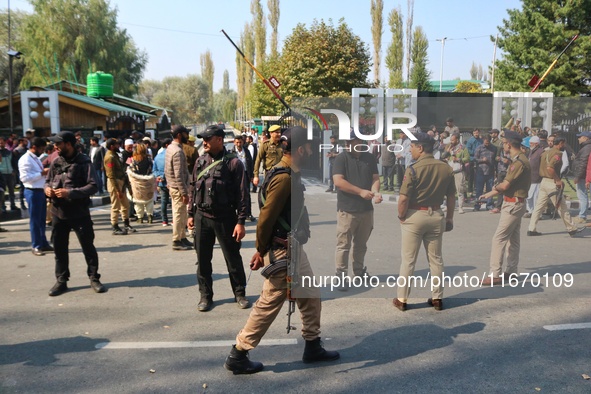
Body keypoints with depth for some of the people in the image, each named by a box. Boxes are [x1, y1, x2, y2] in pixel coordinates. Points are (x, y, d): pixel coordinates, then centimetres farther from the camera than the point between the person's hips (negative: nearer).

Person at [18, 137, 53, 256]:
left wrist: (45, 172, 2)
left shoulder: (36, 158, 15)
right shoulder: (25, 159, -14)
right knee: (35, 220, 0)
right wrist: (42, 173, -20)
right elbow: (24, 178, -22)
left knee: (41, 219, 15)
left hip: (41, 191, 9)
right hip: (33, 192, -9)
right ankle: (36, 246, 10)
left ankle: (44, 243, 25)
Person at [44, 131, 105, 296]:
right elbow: (48, 180, 17)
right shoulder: (56, 162, 6)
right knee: (59, 248, 11)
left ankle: (94, 278, 19)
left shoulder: (84, 162, -10)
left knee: (88, 247, 4)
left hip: (79, 213, -5)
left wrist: (70, 192, -24)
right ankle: (61, 281, 24)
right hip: (59, 212, 5)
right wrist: (47, 188, -7)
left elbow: (92, 186, -15)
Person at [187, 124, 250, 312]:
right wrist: (191, 214, 12)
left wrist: (241, 221, -13)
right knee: (203, 259, 10)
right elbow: (193, 188, 15)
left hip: (225, 218, -4)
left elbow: (243, 194, -10)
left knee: (233, 258, 8)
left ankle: (240, 293, 24)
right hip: (202, 217, 5)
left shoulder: (233, 163, -8)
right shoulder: (200, 161, 8)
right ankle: (205, 295, 24)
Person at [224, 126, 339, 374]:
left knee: (311, 297, 17)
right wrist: (261, 251, -13)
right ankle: (237, 356, 14)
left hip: (293, 249, 10)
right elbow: (265, 218, -24)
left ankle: (313, 348, 32)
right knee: (269, 304, 1)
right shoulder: (284, 178, -22)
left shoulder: (289, 174, 11)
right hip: (282, 253, -10)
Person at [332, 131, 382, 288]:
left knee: (361, 244, 16)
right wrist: (361, 192, -19)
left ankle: (359, 272, 30)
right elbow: (338, 181, -16)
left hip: (366, 209, 5)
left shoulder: (370, 157, 9)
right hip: (347, 210, -5)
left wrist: (375, 192, -16)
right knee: (344, 244, -1)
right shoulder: (341, 158, -6)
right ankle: (341, 276, 7)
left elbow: (375, 178, 7)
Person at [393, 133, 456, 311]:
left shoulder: (414, 169, -16)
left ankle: (402, 299, 13)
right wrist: (449, 218, 15)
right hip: (436, 216, 4)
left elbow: (403, 198, -19)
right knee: (436, 259, 14)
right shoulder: (446, 168, 0)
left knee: (408, 260, 5)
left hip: (414, 216, -4)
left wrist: (401, 216, -3)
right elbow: (451, 197, 6)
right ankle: (437, 298, 22)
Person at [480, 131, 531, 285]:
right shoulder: (517, 160, 12)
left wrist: (495, 187, 0)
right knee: (513, 238, 15)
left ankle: (495, 275, -6)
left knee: (499, 238, -9)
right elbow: (507, 184, 18)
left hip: (513, 205, -10)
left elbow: (504, 186, -23)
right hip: (514, 204, 10)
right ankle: (511, 272, 24)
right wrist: (489, 194, 21)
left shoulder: (519, 162, -21)